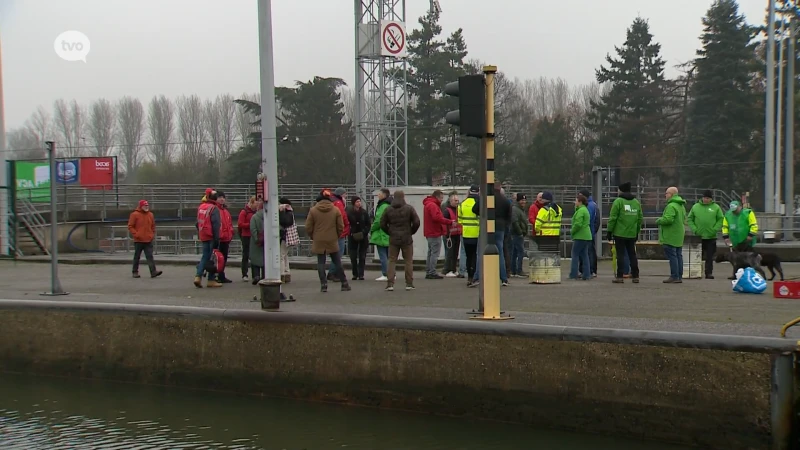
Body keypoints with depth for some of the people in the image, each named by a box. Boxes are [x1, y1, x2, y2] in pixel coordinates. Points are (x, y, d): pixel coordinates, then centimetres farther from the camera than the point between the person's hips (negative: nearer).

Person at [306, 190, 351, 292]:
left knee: (321, 263, 5)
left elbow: (308, 227, -2)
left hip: (318, 241, -1)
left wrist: (313, 237, 13)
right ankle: (344, 283, 13)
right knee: (337, 262, 9)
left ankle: (323, 285, 0)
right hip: (332, 241, 1)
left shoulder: (313, 210, -3)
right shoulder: (336, 210, -2)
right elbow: (341, 226, 0)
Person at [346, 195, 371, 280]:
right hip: (352, 237, -1)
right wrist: (351, 233, -13)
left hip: (363, 237, 1)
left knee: (362, 257, 1)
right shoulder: (349, 213, -5)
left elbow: (369, 225, 4)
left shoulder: (364, 212, 1)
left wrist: (364, 232, -9)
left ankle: (361, 274, 4)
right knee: (353, 257, 1)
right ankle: (355, 274, 11)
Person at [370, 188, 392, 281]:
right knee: (389, 255, 13)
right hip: (389, 235, 10)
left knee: (383, 255, -6)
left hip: (381, 234, -10)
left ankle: (385, 275, -6)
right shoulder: (390, 206, 13)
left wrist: (372, 229, -5)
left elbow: (379, 220, -21)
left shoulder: (383, 206, -17)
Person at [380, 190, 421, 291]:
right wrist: (411, 232, 7)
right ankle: (409, 284, 7)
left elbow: (382, 224, 2)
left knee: (392, 261, 5)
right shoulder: (409, 208, -4)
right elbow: (416, 222, -8)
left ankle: (390, 284, -3)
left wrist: (390, 233, 12)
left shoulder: (388, 210, 1)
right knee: (408, 261, 7)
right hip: (407, 239, -1)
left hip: (393, 239, 1)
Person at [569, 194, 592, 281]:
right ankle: (586, 275, 9)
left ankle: (573, 275, -2)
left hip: (580, 237, -10)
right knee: (584, 255, 10)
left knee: (575, 255, -3)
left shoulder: (580, 211, -15)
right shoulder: (585, 210, 18)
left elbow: (578, 224, -23)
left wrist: (572, 231, -7)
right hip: (586, 236, 10)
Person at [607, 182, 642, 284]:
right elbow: (640, 219, 11)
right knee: (632, 254, 11)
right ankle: (635, 276, 13)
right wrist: (637, 232, 18)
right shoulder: (636, 202, 10)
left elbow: (612, 218, -10)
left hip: (620, 233, -5)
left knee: (620, 255, -2)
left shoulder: (618, 201, -7)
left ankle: (619, 276, -3)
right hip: (632, 234, 5)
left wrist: (609, 231, -4)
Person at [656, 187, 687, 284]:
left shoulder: (671, 206, -17)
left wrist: (658, 221, -9)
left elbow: (668, 219, -26)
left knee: (672, 256, -6)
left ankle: (674, 276, -7)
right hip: (679, 236, 10)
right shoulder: (681, 206, 16)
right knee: (679, 256, 10)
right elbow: (684, 220, 22)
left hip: (671, 237, -10)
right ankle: (679, 276, 13)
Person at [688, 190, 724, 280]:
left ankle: (709, 273, 5)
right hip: (698, 236, 1)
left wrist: (715, 229, -10)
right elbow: (689, 219, 7)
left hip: (711, 237, -1)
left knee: (710, 256, 1)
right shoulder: (695, 207, 5)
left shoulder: (716, 207, 3)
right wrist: (694, 229, -6)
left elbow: (721, 220, 2)